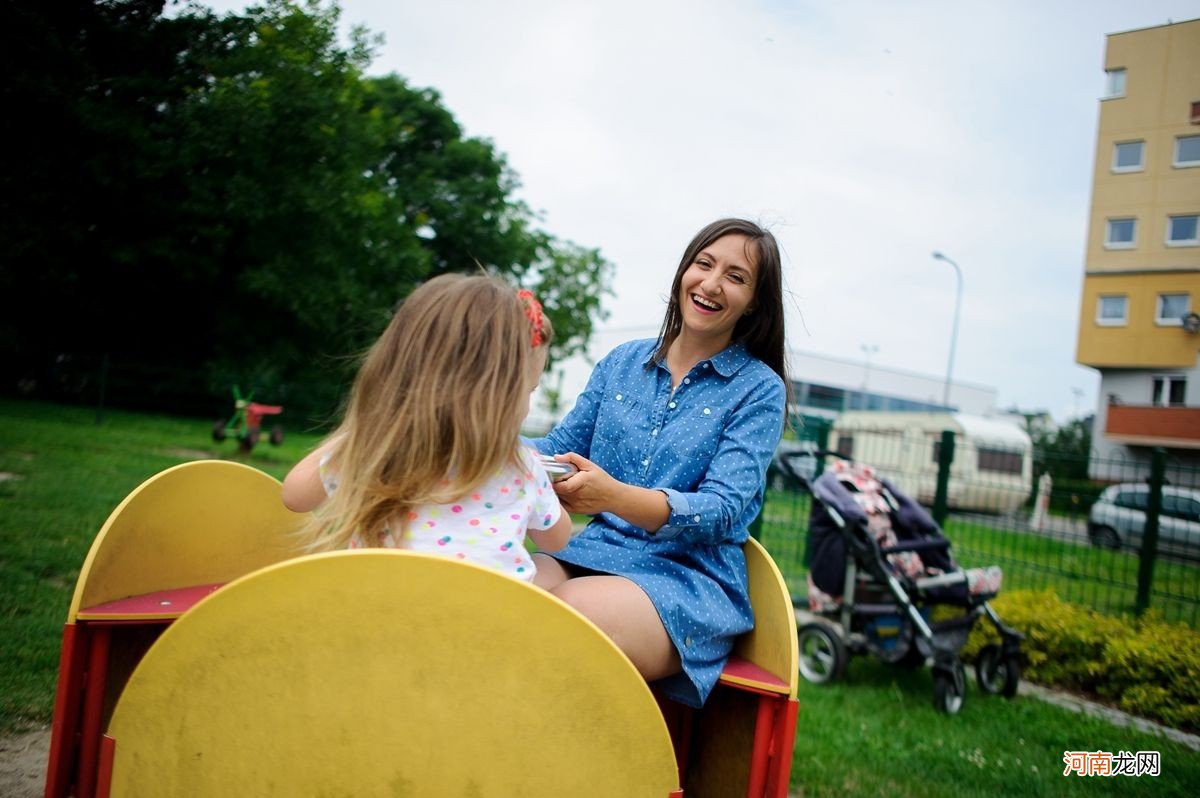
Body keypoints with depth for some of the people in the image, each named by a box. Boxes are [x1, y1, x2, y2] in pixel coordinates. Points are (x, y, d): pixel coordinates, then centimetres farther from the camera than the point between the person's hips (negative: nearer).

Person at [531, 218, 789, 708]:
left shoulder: (759, 389, 0)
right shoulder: (623, 362, 12)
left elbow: (723, 509, -11)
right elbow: (559, 446, 11)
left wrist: (614, 495, -30)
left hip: (690, 579, -3)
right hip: (594, 553, 4)